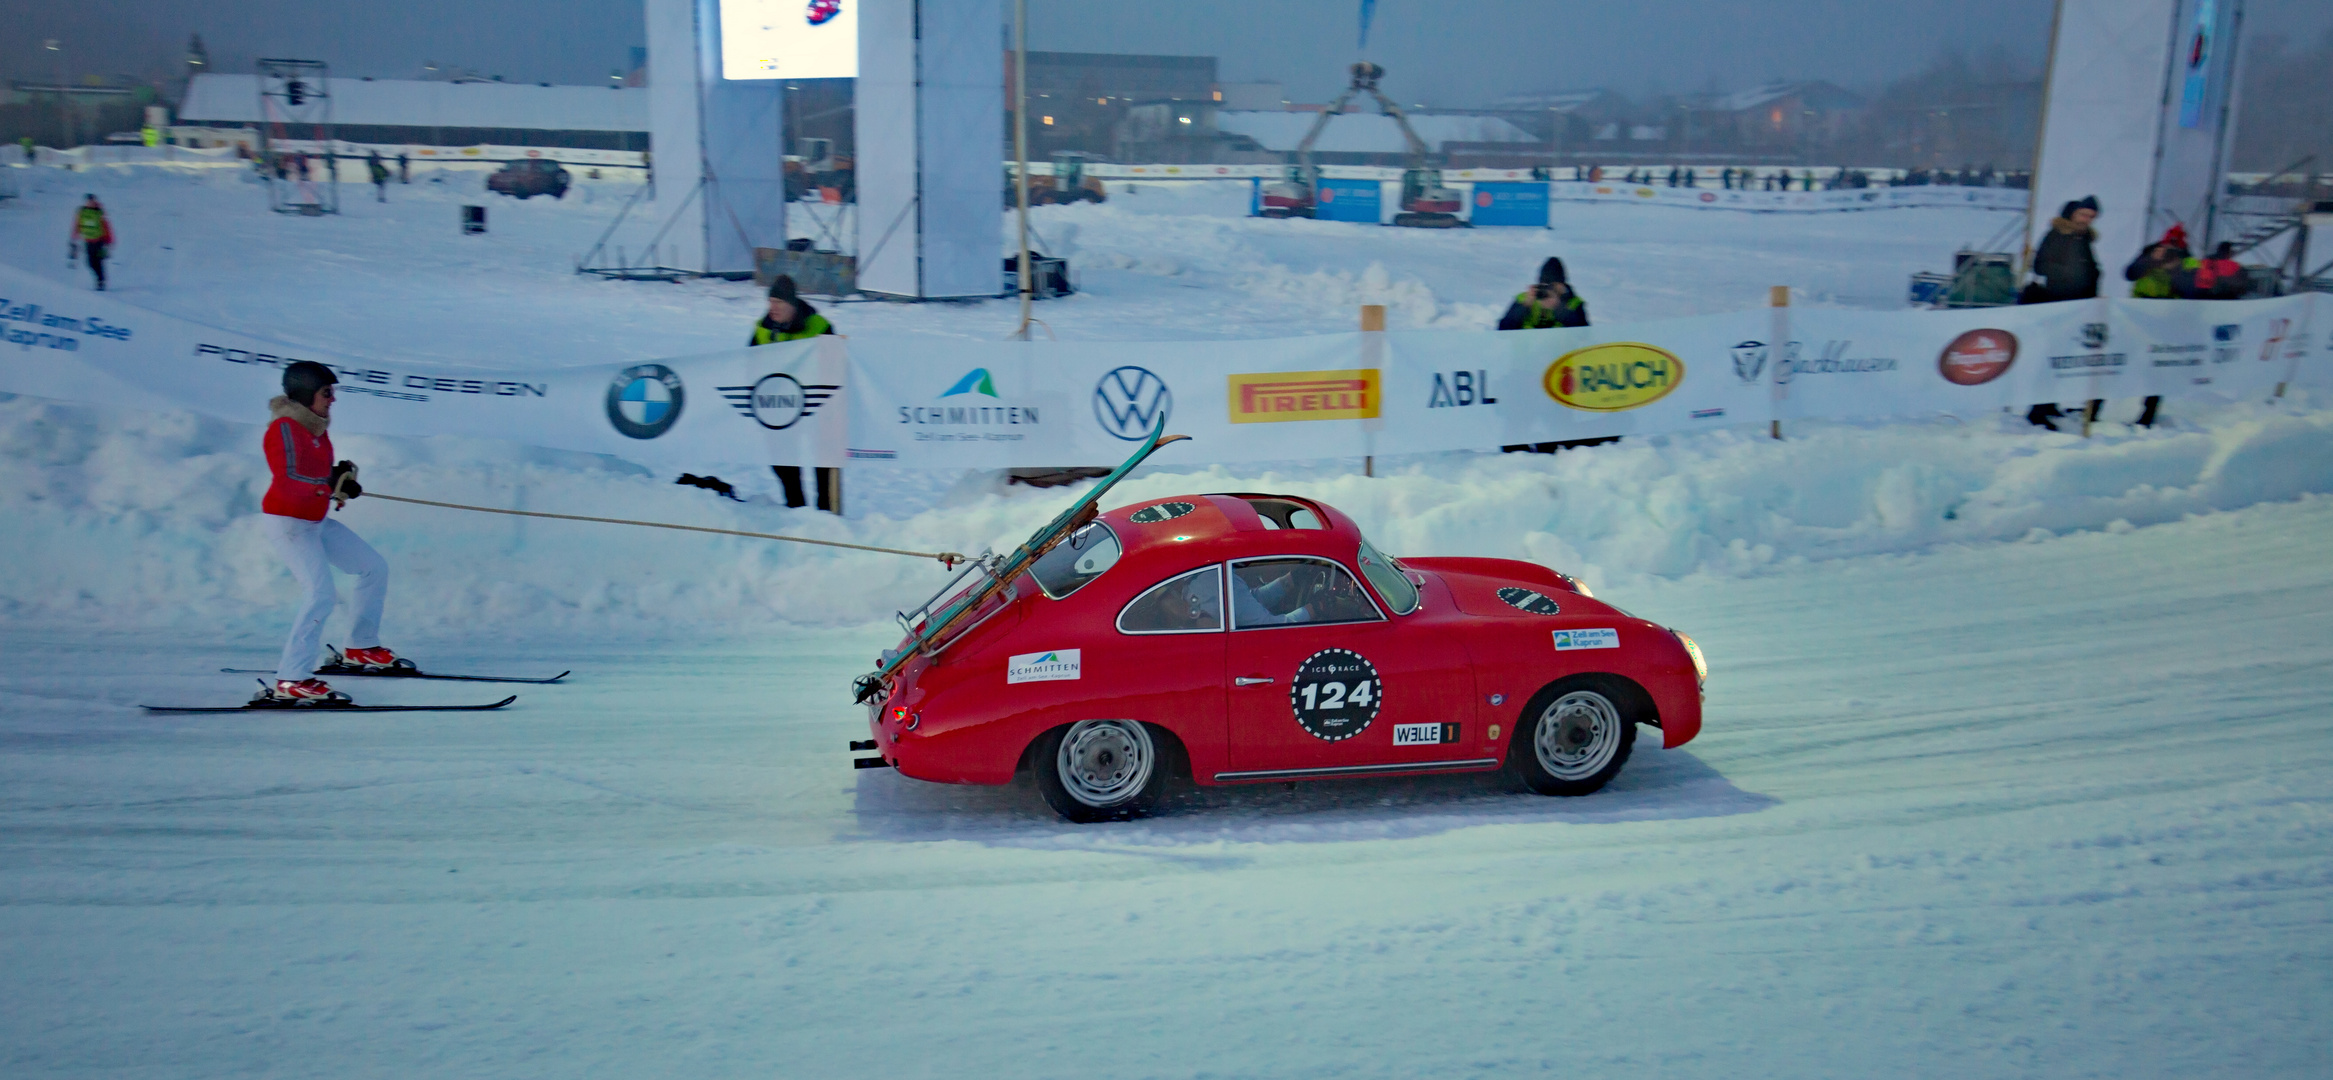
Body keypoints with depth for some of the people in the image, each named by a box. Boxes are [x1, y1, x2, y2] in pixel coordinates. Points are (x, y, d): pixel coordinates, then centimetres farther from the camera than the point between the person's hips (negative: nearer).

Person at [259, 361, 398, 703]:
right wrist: (333, 484, -27)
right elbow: (288, 479, -29)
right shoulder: (284, 429, -18)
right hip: (287, 522, -9)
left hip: (317, 521, 9)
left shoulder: (315, 426, 7)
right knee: (321, 596, -20)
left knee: (375, 567, 13)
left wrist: (342, 472, -6)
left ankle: (359, 649, 26)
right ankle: (290, 681, -18)